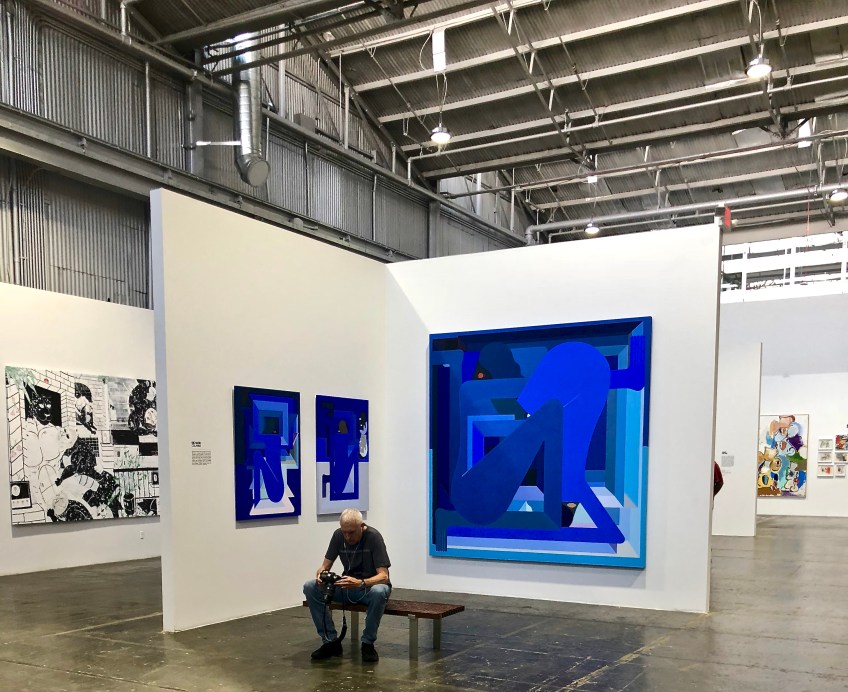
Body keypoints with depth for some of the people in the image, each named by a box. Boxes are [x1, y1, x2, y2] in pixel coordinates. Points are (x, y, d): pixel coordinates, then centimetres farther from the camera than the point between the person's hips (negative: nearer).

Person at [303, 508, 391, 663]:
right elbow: (326, 564, 0)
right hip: (347, 586, 5)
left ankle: (368, 643, -18)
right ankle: (331, 641, -9)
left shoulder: (373, 537, -20)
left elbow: (383, 575, -26)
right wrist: (320, 574, -26)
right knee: (310, 587, -17)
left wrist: (360, 583, -45)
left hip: (370, 585, -5)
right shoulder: (338, 535, -6)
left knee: (379, 592, -40)